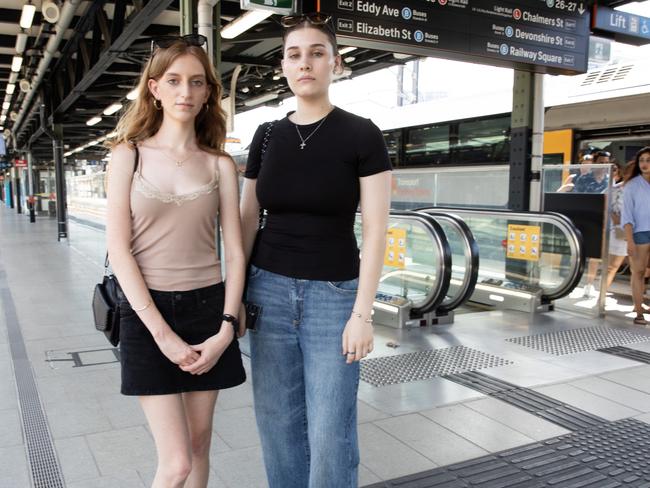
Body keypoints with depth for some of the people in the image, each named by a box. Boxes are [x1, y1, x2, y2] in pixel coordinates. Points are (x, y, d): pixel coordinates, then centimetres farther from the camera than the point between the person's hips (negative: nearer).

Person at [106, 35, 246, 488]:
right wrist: (161, 332, -14)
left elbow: (235, 251, 2)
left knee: (199, 445, 12)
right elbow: (118, 249, -7)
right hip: (147, 310, -2)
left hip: (207, 307, 2)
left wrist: (226, 328, -8)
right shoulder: (129, 156, -1)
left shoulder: (220, 164, 4)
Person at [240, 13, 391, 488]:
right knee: (277, 420, 11)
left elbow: (376, 230, -9)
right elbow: (247, 221, 10)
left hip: (334, 294, -3)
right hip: (269, 290, 4)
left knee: (331, 428, 1)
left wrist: (362, 313, -13)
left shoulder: (362, 135, -7)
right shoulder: (267, 136, 5)